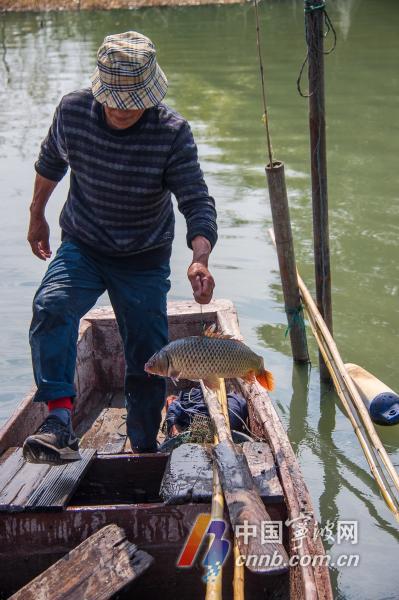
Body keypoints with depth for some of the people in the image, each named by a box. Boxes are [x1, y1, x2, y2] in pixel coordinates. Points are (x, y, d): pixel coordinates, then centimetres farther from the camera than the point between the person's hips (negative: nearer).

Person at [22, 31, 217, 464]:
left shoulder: (172, 132, -20)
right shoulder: (72, 111, -13)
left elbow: (197, 201, -25)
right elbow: (50, 162, 7)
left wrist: (200, 258, -44)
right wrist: (37, 215, 19)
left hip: (145, 261, -1)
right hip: (82, 248, 1)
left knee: (148, 361, 2)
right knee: (51, 307, -30)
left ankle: (144, 451, 22)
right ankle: (59, 421, -36)